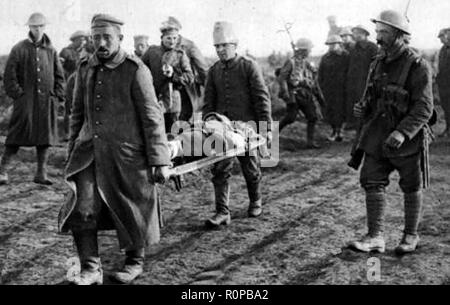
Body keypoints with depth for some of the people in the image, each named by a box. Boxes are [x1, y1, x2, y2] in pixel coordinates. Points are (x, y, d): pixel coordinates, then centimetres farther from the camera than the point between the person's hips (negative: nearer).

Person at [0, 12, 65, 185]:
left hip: (46, 101, 4)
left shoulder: (51, 51, 11)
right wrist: (17, 94, -10)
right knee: (18, 134, -6)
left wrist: (57, 96, 4)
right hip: (26, 100, -3)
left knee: (45, 138, 5)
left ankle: (41, 174, 12)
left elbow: (60, 76, 14)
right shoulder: (19, 49, 1)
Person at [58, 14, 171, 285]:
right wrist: (73, 150, 19)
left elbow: (152, 117, -11)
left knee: (131, 210, 8)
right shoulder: (86, 68, 9)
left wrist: (160, 161, -13)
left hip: (126, 154, -4)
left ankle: (135, 262, 29)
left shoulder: (136, 70, -9)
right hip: (89, 152, 5)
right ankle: (91, 268, 4)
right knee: (81, 209, -7)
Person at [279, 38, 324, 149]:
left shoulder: (307, 63, 15)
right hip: (295, 94, -7)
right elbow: (282, 78, -12)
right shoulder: (291, 62, -6)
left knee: (313, 117, -3)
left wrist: (319, 95, 20)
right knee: (291, 117, -12)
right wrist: (286, 94, -20)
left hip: (307, 94, 7)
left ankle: (310, 141, 3)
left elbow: (313, 81, 21)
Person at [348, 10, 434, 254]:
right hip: (378, 137, 6)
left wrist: (402, 132, -31)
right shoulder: (378, 64, 8)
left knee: (412, 188, 8)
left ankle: (411, 236, 23)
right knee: (372, 182, -2)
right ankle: (375, 237, 2)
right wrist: (363, 111, -2)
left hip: (408, 138, -6)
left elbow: (424, 108, -19)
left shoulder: (418, 66, -13)